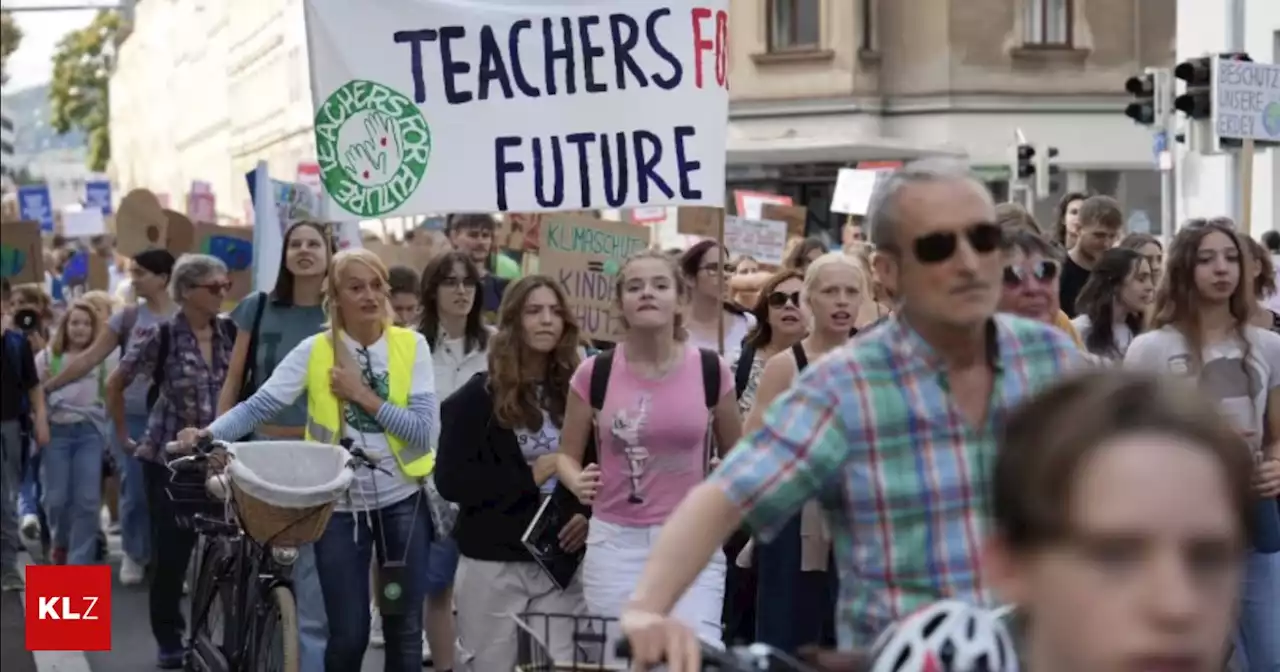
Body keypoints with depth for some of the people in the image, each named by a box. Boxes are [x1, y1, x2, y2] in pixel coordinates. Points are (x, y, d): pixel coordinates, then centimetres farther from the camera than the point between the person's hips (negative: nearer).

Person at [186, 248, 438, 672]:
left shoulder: (411, 345, -3)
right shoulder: (314, 351, -4)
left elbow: (423, 429, -10)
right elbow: (260, 405, -13)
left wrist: (365, 396, -16)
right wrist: (208, 434, -28)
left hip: (403, 501, 1)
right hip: (341, 504, -1)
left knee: (404, 630, 9)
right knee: (347, 636, 1)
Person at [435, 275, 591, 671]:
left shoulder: (575, 393, 7)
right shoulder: (478, 396, -2)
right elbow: (450, 481, -10)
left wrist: (588, 513, -8)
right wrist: (528, 478, -13)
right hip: (494, 563, -2)